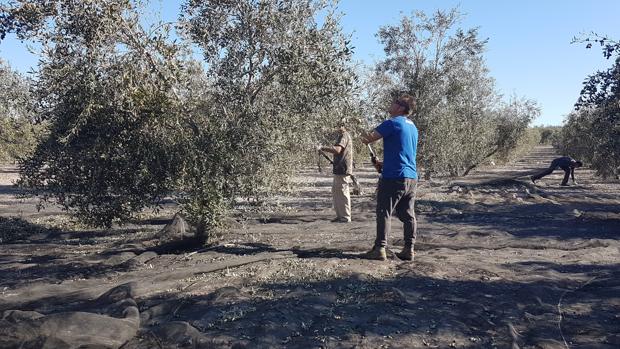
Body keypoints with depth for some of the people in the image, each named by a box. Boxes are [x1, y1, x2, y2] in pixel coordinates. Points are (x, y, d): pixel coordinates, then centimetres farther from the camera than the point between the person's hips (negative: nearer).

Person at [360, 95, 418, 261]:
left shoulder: (392, 123, -10)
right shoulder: (413, 127, 17)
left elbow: (367, 139, -9)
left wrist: (363, 136, 14)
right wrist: (384, 163, 18)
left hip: (393, 177, -8)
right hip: (412, 178, 8)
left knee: (384, 213, -2)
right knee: (408, 215, 9)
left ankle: (380, 249, 0)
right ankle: (409, 250, 12)